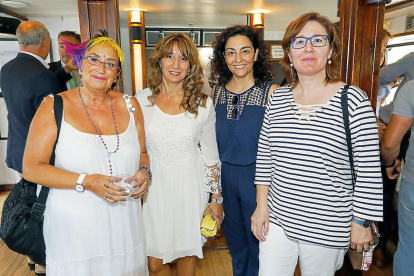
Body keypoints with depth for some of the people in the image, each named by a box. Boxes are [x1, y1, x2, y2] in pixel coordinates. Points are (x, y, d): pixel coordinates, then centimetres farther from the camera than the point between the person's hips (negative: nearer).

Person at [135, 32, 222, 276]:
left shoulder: (203, 104, -4)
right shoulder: (141, 100, -3)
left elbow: (211, 154, 2)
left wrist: (217, 198, 4)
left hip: (190, 187, 0)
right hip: (154, 188, 1)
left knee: (188, 253, 16)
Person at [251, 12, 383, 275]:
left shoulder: (354, 100, -11)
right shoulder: (278, 98, 1)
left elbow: (369, 169, -8)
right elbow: (264, 155, 6)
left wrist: (361, 222, -5)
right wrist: (261, 204, 5)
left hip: (327, 226, -3)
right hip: (277, 218, 3)